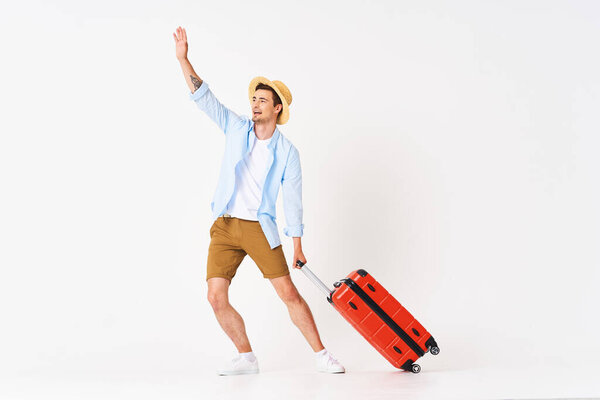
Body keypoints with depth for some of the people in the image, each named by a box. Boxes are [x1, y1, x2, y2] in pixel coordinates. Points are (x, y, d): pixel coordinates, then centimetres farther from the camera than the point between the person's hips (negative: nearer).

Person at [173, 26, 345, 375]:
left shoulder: (287, 151, 0)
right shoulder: (236, 128, 7)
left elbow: (292, 199, 1)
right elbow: (204, 98, 2)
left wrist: (297, 244, -1)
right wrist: (183, 60, -8)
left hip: (260, 228, -3)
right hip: (224, 228, 3)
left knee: (290, 294, -5)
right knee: (217, 299, -4)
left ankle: (322, 356, 6)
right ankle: (247, 358, 12)